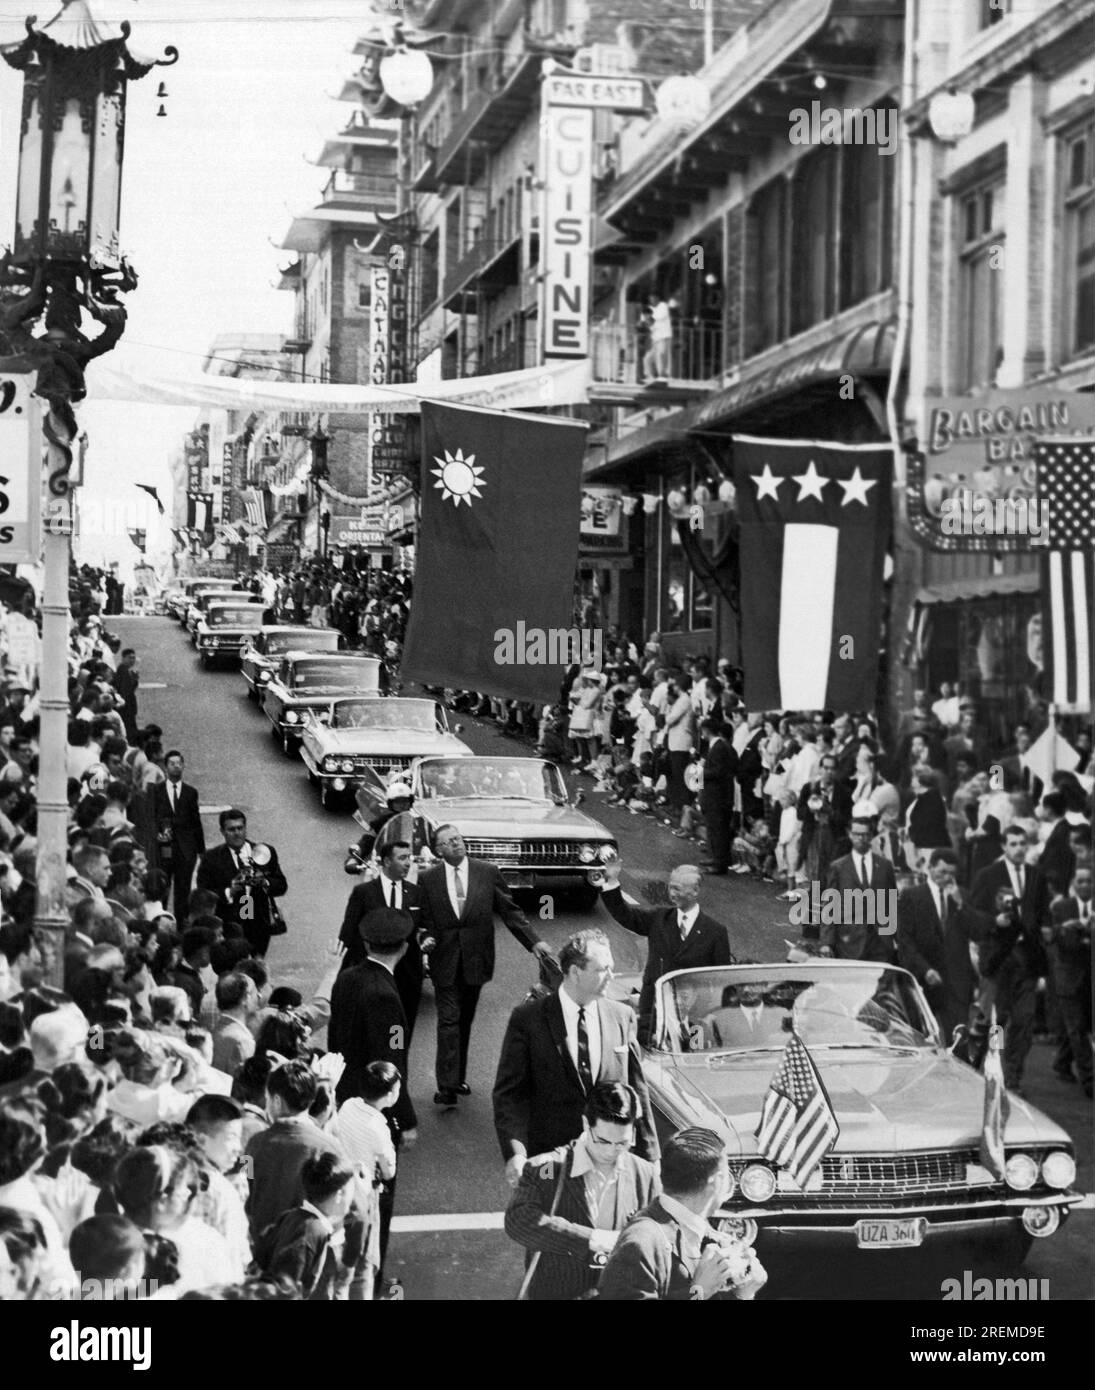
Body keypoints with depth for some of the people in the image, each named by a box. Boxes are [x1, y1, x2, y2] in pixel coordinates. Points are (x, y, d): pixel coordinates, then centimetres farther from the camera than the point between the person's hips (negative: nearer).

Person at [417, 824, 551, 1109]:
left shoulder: (487, 873, 1)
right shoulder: (428, 879, 1)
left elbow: (509, 911, 1)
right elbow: (425, 920, 6)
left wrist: (533, 942, -7)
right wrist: (427, 938, -15)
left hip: (475, 958, 2)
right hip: (445, 961, -2)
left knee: (464, 1021, 12)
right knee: (449, 1021, -7)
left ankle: (459, 1078, 23)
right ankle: (447, 1086, -9)